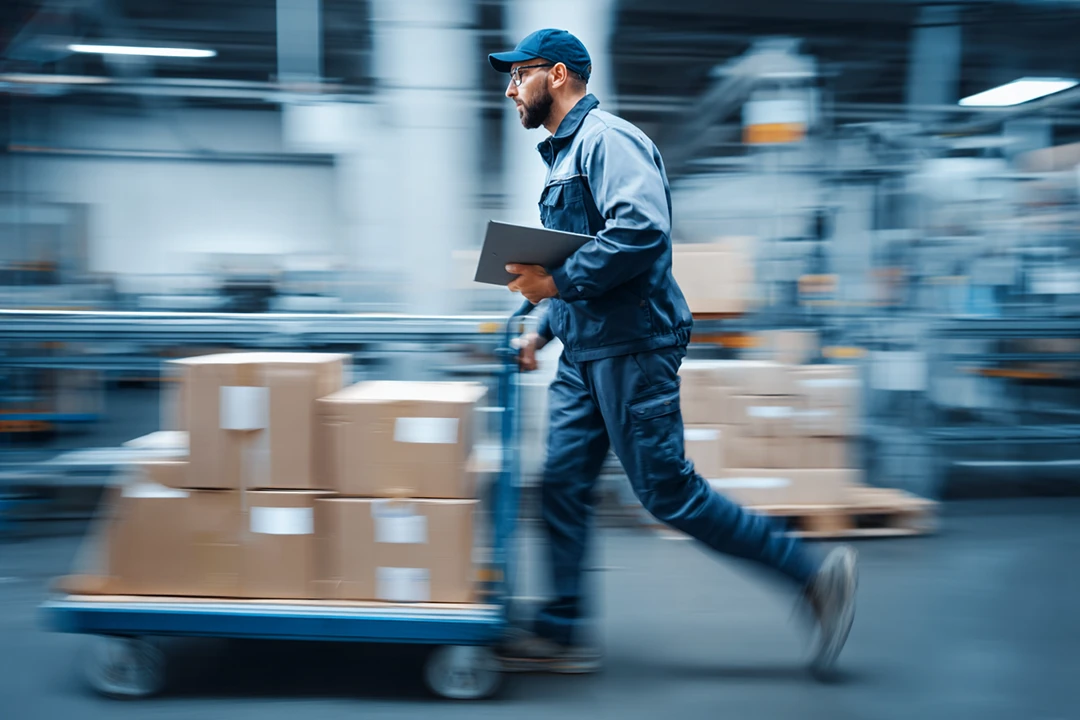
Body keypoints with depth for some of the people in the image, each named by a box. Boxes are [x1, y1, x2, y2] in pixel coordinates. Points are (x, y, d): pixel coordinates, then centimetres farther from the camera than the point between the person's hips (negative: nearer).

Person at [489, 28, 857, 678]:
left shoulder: (606, 138, -11)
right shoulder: (566, 154, 22)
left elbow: (642, 229, -27)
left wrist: (560, 282, -21)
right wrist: (544, 329, 22)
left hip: (631, 348, -10)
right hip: (586, 352, 10)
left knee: (667, 491, -6)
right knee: (563, 485, 6)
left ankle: (816, 575, 5)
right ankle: (563, 633, 13)